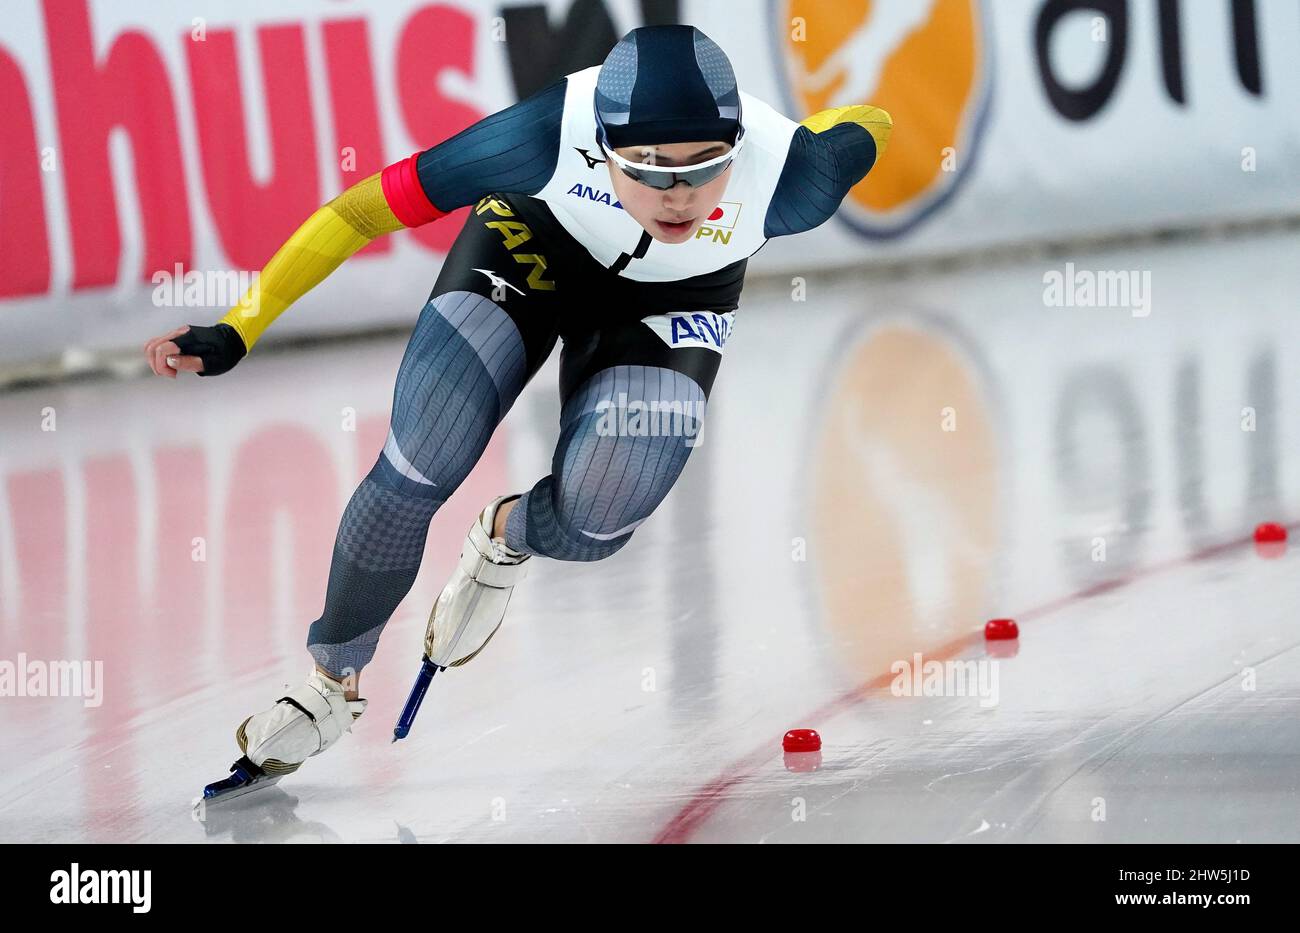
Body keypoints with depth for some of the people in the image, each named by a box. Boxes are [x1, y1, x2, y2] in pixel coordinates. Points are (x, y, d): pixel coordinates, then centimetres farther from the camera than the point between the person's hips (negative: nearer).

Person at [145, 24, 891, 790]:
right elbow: (368, 208, -31)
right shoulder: (554, 133, -39)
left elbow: (863, 127, -13)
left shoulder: (786, 175, -37)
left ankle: (506, 538, 20)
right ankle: (335, 684, 12)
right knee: (414, 475, -15)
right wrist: (235, 334, -32)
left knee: (592, 523, -19)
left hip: (672, 302, 1)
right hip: (532, 239, -1)